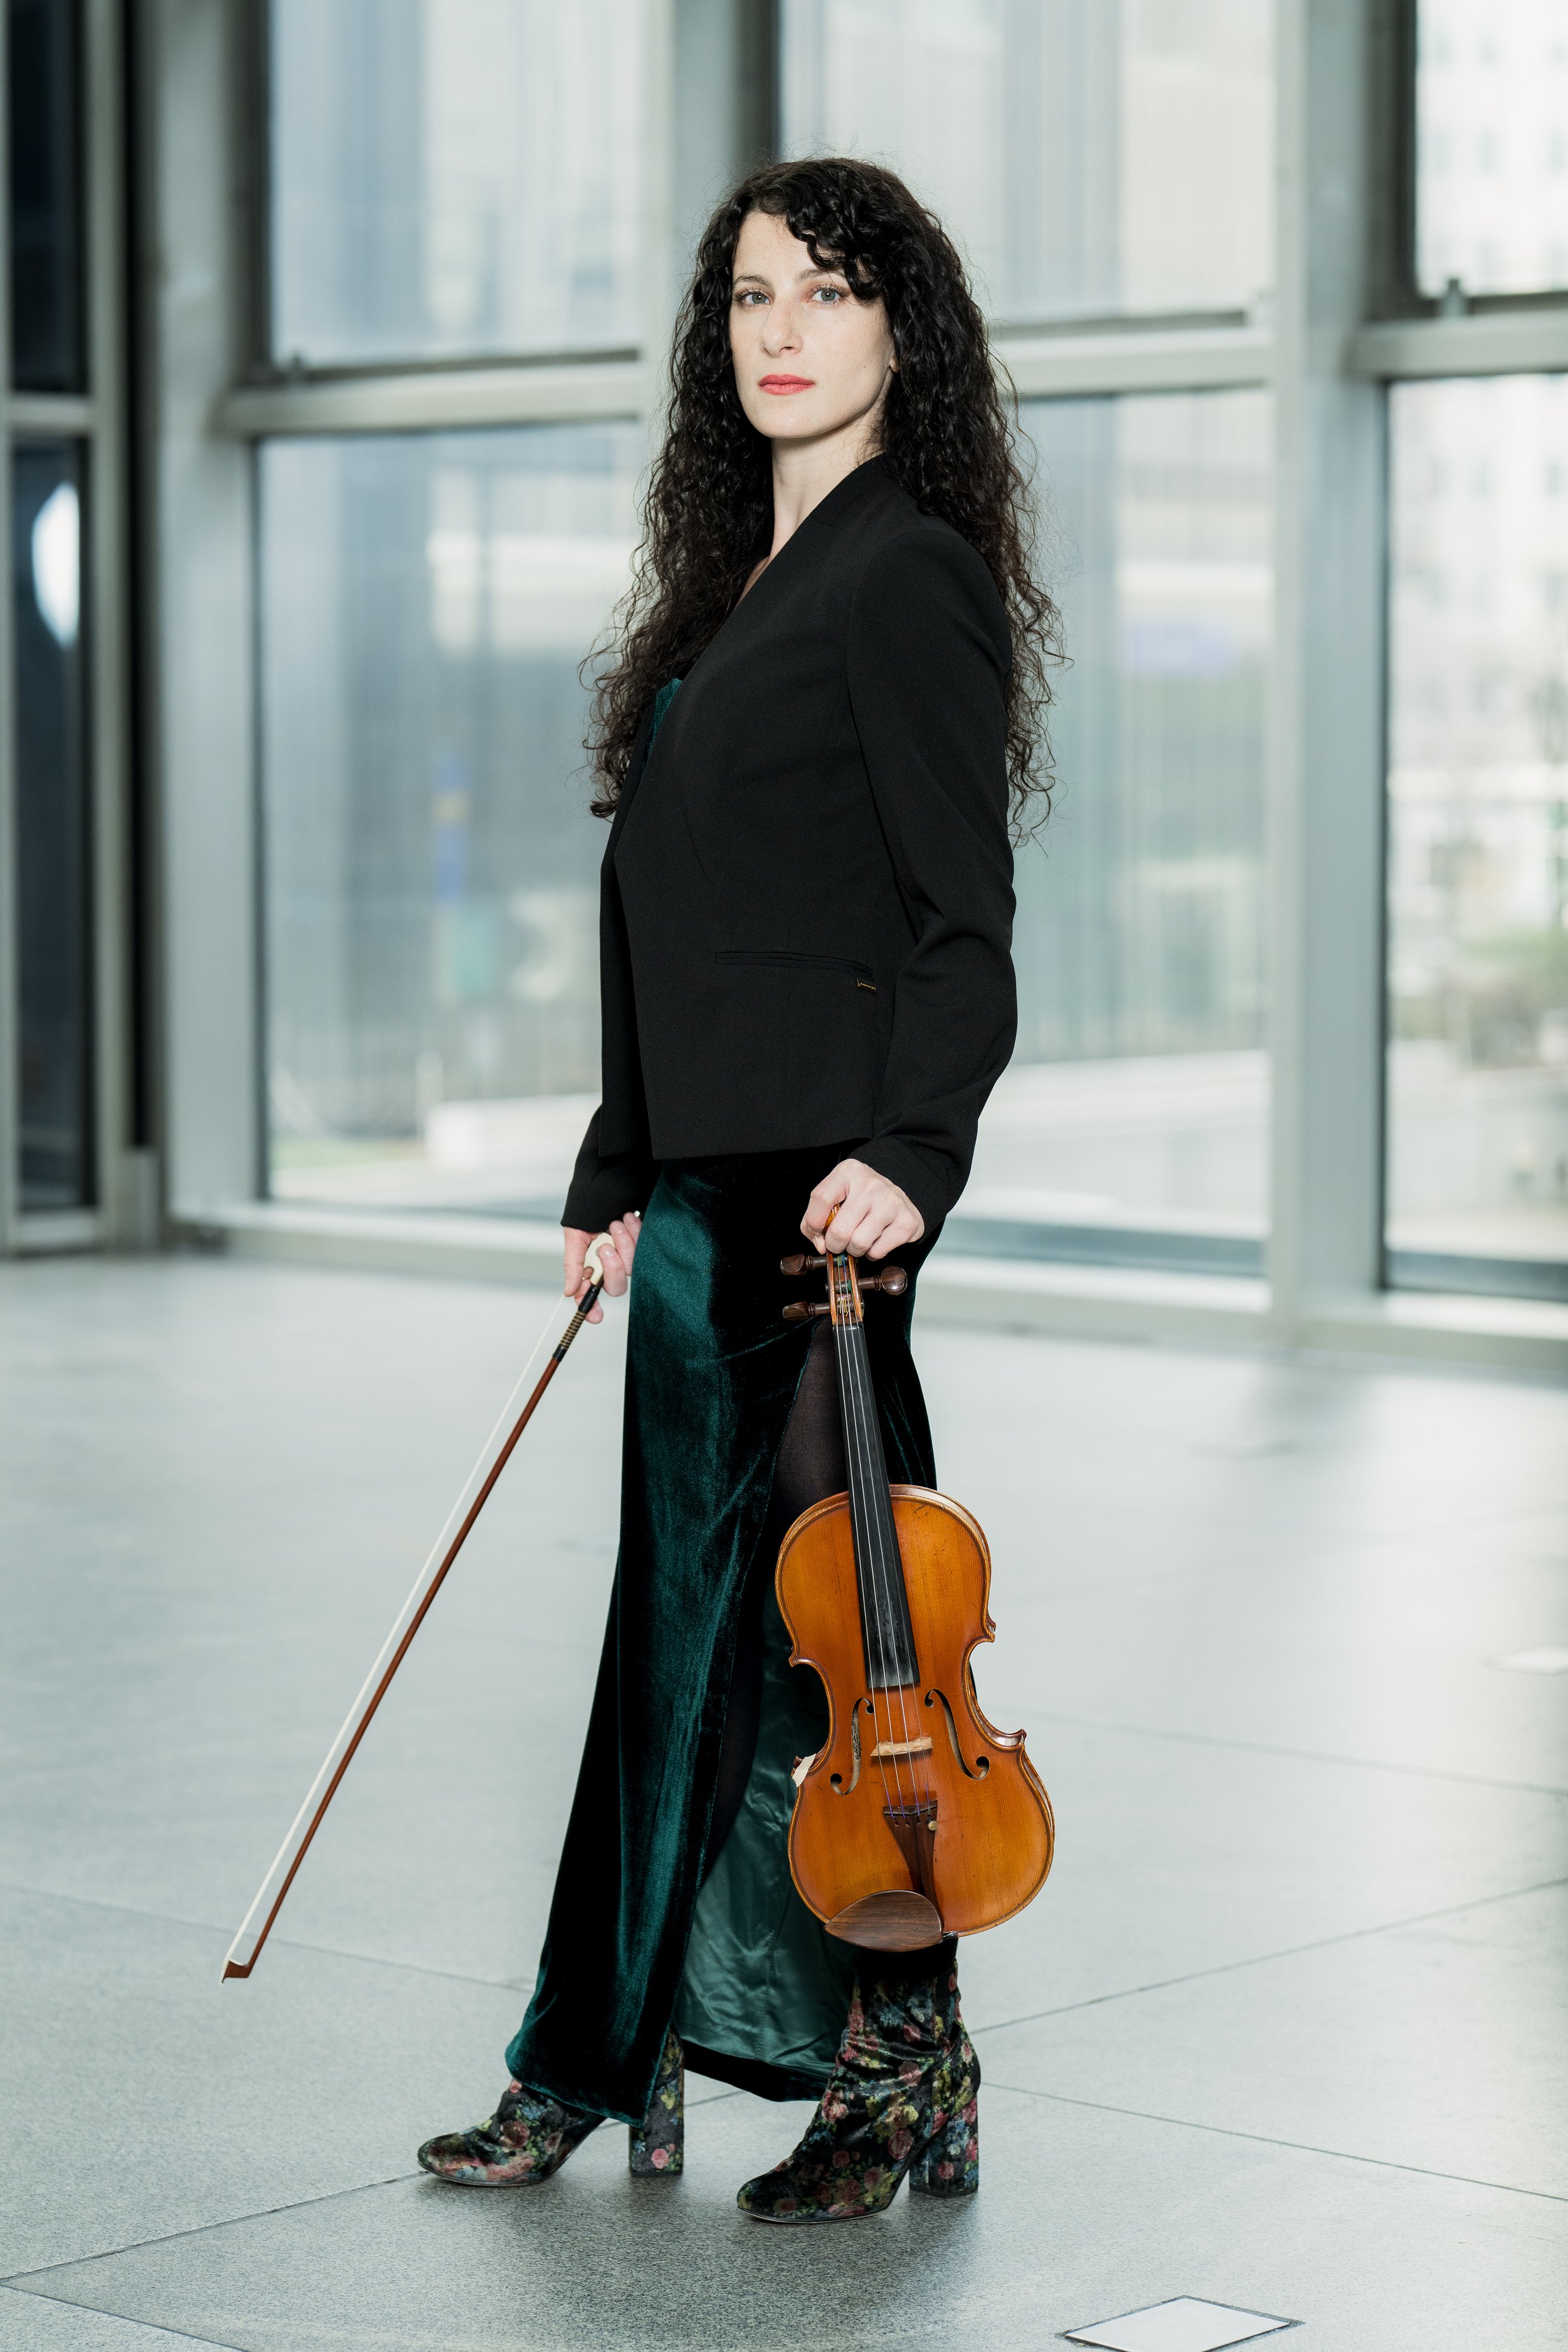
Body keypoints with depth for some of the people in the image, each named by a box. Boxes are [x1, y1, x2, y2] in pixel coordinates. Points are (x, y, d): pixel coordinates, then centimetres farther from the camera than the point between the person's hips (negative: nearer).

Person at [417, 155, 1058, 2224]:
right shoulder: (735, 584, 18)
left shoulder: (908, 579, -8)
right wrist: (619, 1173, 20)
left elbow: (964, 917, -14)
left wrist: (908, 1149, -25)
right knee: (689, 1607, 13)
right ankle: (609, 2062, 21)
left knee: (800, 1618, -4)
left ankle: (902, 2069, 8)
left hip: (821, 1178, -9)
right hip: (704, 1176, 9)